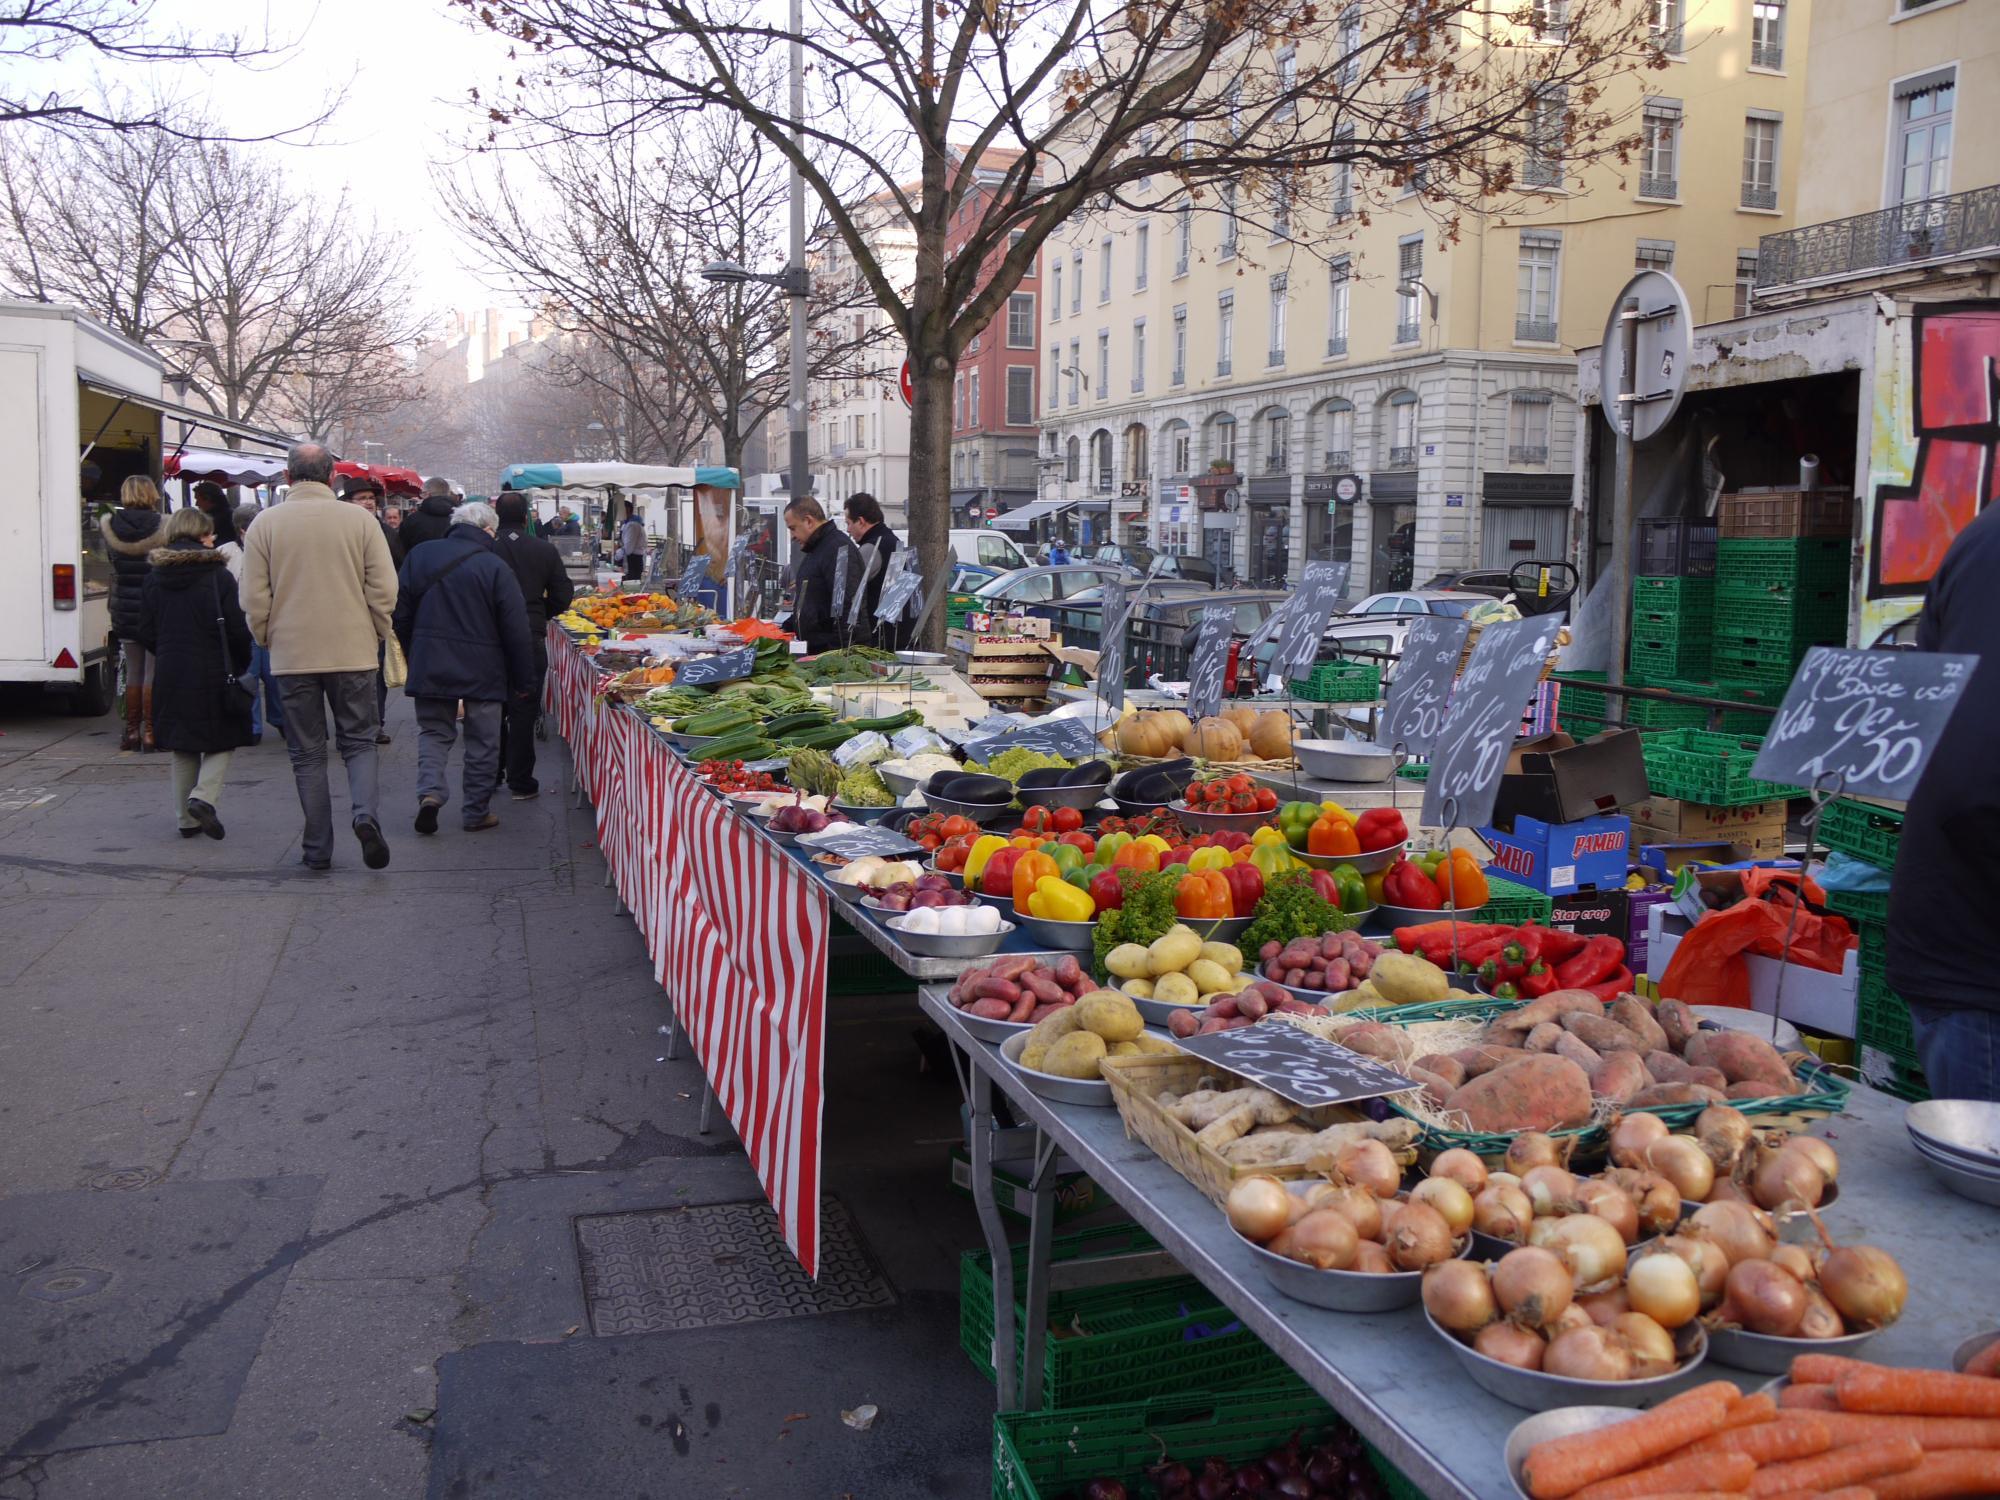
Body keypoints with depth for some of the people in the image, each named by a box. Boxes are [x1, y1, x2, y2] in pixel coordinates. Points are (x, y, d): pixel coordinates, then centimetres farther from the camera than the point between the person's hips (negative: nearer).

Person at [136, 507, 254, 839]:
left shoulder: (154, 578, 3)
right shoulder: (218, 576, -10)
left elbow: (146, 632, 5)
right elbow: (236, 630, -12)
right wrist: (241, 664, 4)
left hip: (170, 675, 4)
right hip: (213, 675, -4)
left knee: (183, 749, 13)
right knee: (222, 741, 8)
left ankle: (187, 818, 16)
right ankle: (204, 797, -13)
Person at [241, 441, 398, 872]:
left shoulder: (266, 524, -2)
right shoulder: (359, 519, -3)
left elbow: (254, 598, -1)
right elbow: (384, 590, -4)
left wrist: (270, 641, 14)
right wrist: (374, 637, 10)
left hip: (292, 656, 1)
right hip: (354, 653, 0)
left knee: (307, 752, 9)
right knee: (359, 741, 11)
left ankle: (318, 849, 10)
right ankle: (365, 813, -14)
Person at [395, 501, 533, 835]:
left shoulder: (420, 555, 1)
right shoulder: (495, 567, -11)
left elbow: (401, 614, 6)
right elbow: (515, 630, -10)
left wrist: (414, 657, 19)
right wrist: (523, 680, -1)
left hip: (430, 666, 3)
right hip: (483, 669, -3)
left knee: (433, 731, 15)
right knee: (482, 742, 9)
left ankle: (429, 791, -7)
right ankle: (476, 812, 14)